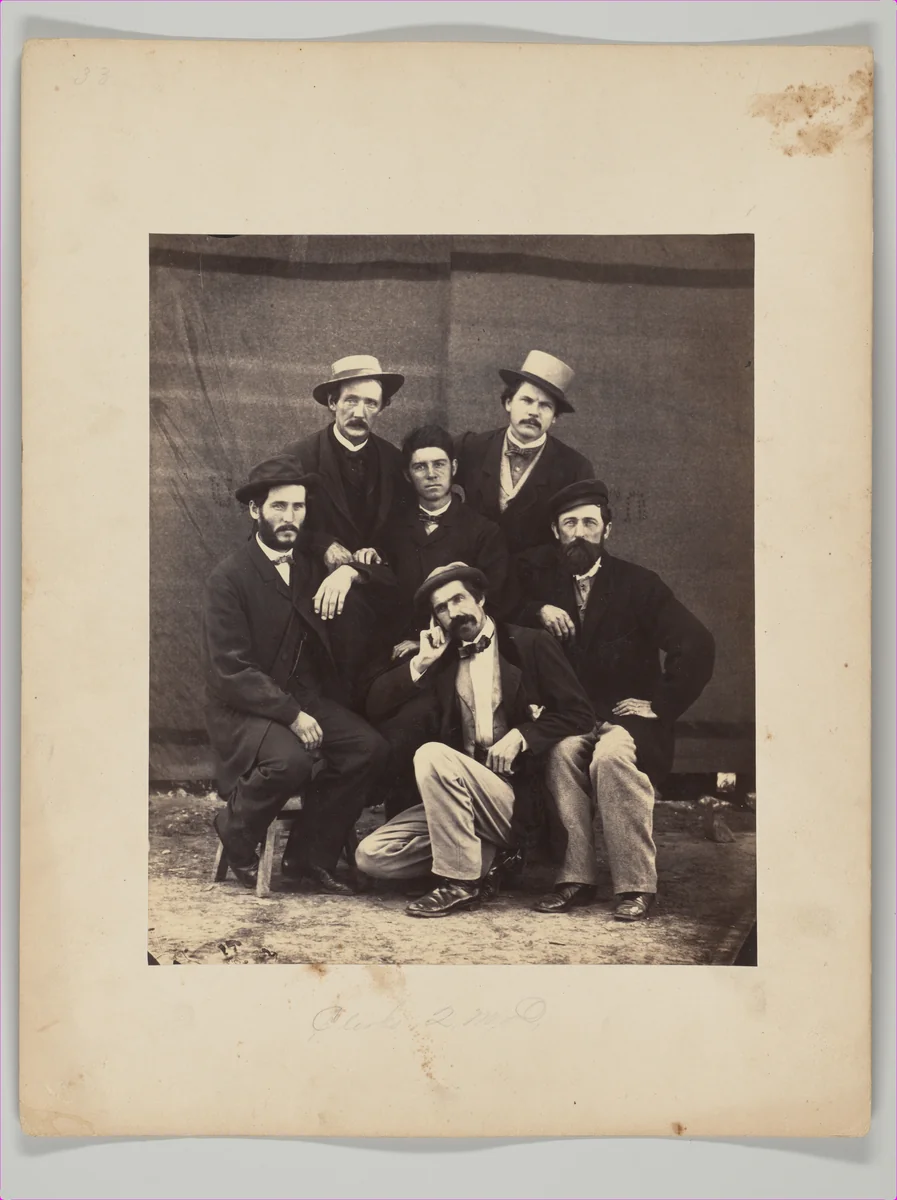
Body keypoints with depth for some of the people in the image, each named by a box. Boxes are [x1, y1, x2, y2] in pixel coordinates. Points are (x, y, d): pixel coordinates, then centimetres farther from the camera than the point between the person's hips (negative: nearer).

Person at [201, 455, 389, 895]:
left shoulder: (313, 566, 10)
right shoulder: (229, 577, -8)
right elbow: (232, 671, -14)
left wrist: (349, 572, -10)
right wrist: (292, 715, -22)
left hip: (305, 698, 6)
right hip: (242, 707, -6)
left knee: (368, 746, -19)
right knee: (290, 759, -33)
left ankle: (309, 855, -3)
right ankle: (235, 828, -1)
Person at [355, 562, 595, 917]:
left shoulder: (530, 645, 3)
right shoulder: (442, 659, 14)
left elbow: (580, 714, -3)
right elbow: (375, 707, 8)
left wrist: (520, 736, -15)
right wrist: (421, 662, -3)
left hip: (518, 797, -5)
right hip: (464, 797, 5)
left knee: (432, 755, -31)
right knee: (371, 855, -11)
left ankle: (461, 880, -20)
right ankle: (488, 857, -1)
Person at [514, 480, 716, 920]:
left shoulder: (638, 584, 1)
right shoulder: (541, 579, 11)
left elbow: (697, 645, -7)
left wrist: (660, 704, -10)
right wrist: (537, 612, -7)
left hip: (627, 715, -2)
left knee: (612, 755, -34)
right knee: (563, 750, -31)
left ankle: (636, 885, -25)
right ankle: (574, 877, -24)